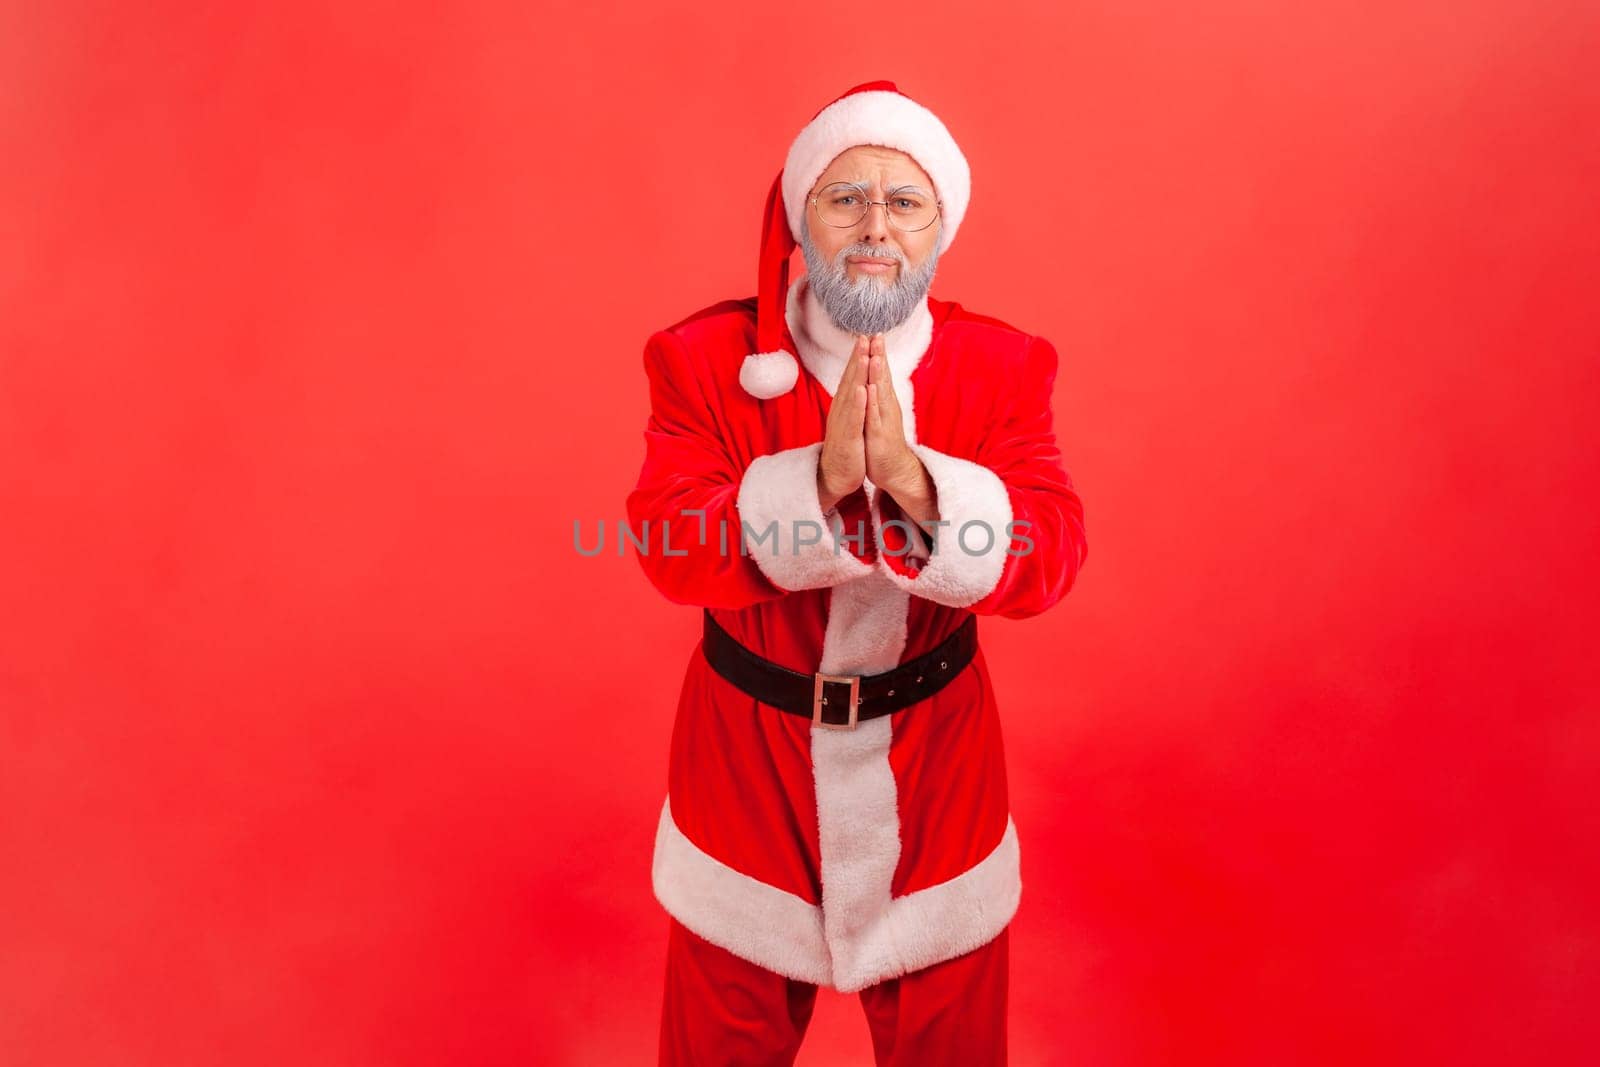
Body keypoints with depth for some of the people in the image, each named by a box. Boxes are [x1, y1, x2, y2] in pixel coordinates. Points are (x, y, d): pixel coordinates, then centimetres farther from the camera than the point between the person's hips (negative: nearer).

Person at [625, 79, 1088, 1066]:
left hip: (934, 746, 1)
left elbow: (1048, 557, -19)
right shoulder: (705, 360, -11)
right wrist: (822, 476, -36)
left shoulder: (1003, 367, -9)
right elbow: (671, 549, -21)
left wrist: (912, 480, -36)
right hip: (749, 747, 0)